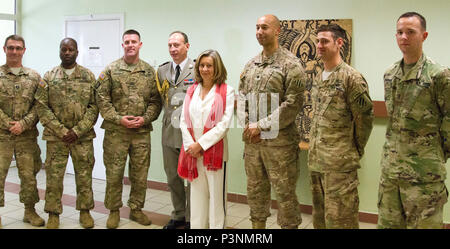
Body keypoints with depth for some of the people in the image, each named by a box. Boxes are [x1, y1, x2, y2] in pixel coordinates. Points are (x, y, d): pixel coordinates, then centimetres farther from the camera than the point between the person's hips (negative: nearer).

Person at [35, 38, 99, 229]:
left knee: (84, 175, 7)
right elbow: (41, 106, -1)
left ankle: (85, 210, 22)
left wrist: (78, 131, -11)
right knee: (54, 175, 5)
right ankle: (53, 213, 19)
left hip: (83, 136, 0)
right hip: (55, 136, 0)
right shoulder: (49, 77, 4)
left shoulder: (88, 76, 4)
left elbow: (94, 106, -1)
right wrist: (61, 131, -10)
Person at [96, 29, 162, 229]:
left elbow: (155, 100, 6)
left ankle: (136, 209, 25)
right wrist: (118, 119, -12)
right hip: (115, 132, -2)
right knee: (114, 173, 4)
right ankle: (114, 211, 21)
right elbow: (102, 98, -2)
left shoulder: (149, 71, 8)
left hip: (142, 131, 2)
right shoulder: (111, 70, 2)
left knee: (140, 174, 9)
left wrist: (145, 118, -9)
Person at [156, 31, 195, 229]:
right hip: (169, 132, 5)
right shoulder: (162, 71, 11)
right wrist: (170, 115, 5)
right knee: (173, 178, 14)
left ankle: (191, 219, 19)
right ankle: (178, 215, 31)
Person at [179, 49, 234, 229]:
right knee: (196, 194, 11)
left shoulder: (226, 91, -2)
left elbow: (224, 124, -10)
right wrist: (190, 146, -6)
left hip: (215, 151, -4)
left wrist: (201, 144, -13)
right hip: (193, 153, 4)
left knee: (216, 196, 2)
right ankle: (196, 225, 23)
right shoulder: (192, 91, 13)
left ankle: (217, 226, 14)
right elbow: (184, 121, 8)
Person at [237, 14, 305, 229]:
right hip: (251, 141, 6)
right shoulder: (250, 65, 12)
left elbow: (292, 104, -14)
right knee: (255, 190, 17)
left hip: (279, 142, -6)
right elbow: (241, 98, 14)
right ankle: (257, 224, 32)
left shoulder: (291, 64, -8)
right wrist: (247, 127, -2)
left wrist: (261, 126, -15)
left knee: (285, 193, 3)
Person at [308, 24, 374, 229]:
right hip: (315, 159, 8)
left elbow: (365, 117, -10)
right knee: (319, 214, 19)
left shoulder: (351, 78, -12)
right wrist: (315, 148, 17)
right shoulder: (318, 78, 13)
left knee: (339, 216, 0)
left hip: (340, 162, -8)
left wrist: (356, 150, -3)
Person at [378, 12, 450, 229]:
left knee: (423, 223, 6)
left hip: (423, 170, -6)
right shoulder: (389, 75, 9)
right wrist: (396, 148, 16)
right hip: (390, 165, 6)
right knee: (388, 222, 15)